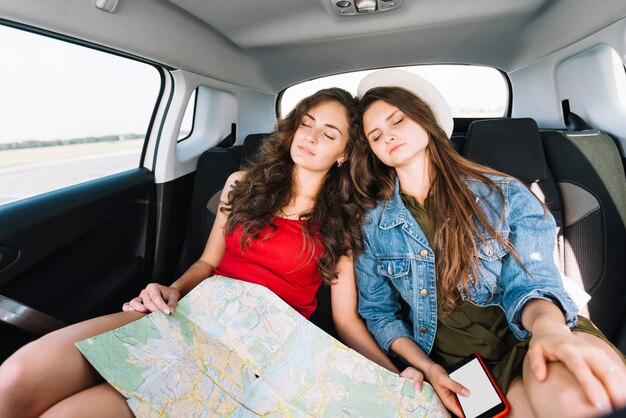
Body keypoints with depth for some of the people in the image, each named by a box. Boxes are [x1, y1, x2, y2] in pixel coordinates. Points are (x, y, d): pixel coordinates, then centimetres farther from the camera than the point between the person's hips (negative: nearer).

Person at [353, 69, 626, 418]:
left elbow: (526, 282, -6)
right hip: (452, 365, 0)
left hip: (525, 340, 1)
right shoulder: (372, 225, 1)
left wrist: (549, 325, -30)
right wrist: (427, 367, -10)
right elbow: (379, 313, 5)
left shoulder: (504, 195, 0)